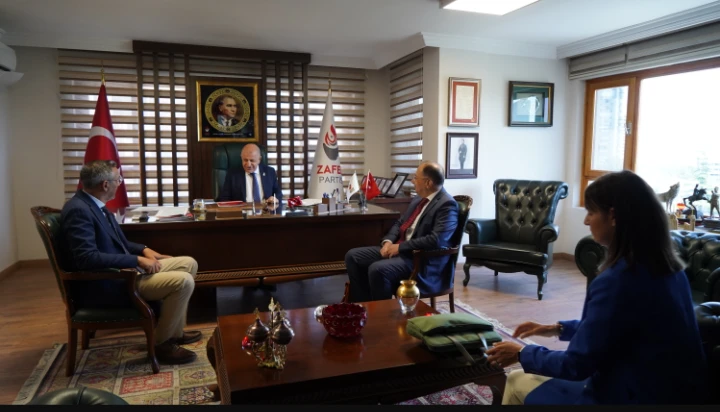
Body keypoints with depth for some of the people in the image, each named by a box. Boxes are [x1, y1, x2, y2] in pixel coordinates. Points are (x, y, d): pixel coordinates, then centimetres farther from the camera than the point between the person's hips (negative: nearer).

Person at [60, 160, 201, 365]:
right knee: (183, 281, -23)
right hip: (103, 286, -11)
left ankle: (174, 331, 18)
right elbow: (88, 258, -31)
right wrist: (137, 260, -26)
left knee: (189, 263, 9)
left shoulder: (95, 204, 10)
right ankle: (161, 343, -2)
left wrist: (144, 249, 4)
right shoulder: (78, 210, -22)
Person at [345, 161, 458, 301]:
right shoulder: (418, 199, 14)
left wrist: (400, 247, -19)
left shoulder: (447, 204, -15)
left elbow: (436, 240, -26)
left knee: (377, 269, -32)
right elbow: (400, 223, 20)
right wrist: (388, 241, -1)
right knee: (352, 256, 1)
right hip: (398, 248, 10)